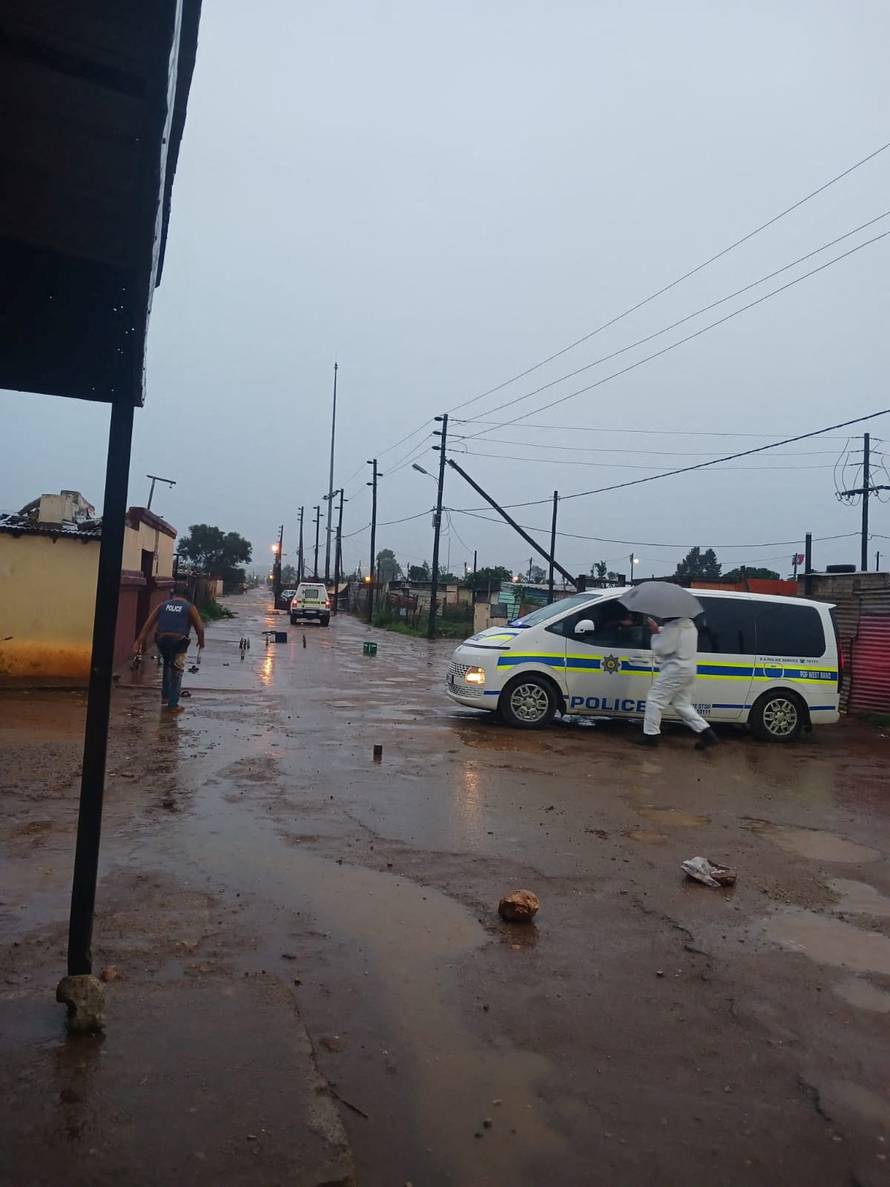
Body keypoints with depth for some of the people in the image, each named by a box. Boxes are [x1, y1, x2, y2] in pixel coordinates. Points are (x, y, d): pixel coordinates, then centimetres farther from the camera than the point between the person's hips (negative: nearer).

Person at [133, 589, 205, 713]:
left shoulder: (163, 605, 17)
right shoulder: (190, 608, 10)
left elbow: (148, 624, 7)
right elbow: (199, 628, 4)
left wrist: (139, 642, 4)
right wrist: (201, 641, 23)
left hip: (161, 639, 3)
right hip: (178, 641, -3)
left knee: (167, 664, 30)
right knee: (177, 671, 10)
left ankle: (165, 695, 33)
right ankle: (173, 704, 7)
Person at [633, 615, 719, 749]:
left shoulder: (674, 626, -18)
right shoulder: (689, 624, 13)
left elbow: (660, 649, -18)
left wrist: (656, 633, -3)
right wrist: (659, 630, 9)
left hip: (675, 670, -10)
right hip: (688, 669, 10)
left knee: (654, 700, 1)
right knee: (682, 704, 15)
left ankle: (650, 734, 6)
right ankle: (707, 733, 9)